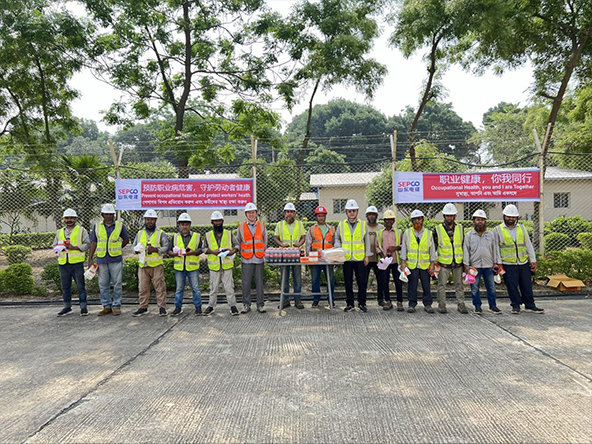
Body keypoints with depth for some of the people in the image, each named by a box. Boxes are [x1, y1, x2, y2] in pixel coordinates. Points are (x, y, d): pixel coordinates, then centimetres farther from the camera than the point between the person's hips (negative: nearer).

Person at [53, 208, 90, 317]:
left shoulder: (81, 230, 4)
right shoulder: (59, 232, 17)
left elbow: (87, 244, -3)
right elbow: (55, 246, 17)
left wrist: (74, 247, -15)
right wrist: (60, 248, -6)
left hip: (77, 263, -4)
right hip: (63, 263, 4)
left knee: (80, 286, -1)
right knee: (65, 286, 11)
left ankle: (83, 308, 5)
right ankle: (67, 307, 21)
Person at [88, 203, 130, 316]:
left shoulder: (120, 225, 3)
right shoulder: (97, 226, 7)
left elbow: (126, 240, 13)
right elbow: (93, 243, 8)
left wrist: (117, 249, 7)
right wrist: (90, 258, 4)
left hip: (116, 260, -2)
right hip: (101, 260, 2)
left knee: (117, 284, 1)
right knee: (103, 285, 6)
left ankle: (116, 306, 10)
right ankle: (106, 306, 16)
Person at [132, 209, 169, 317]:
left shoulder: (161, 233, 3)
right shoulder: (139, 233, 15)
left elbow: (166, 247, -3)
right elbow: (134, 246, 17)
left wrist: (156, 249, -19)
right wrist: (138, 249, -6)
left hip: (157, 265, -3)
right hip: (143, 265, 3)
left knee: (160, 287, -4)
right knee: (143, 287, 6)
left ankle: (162, 307, 2)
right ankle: (143, 307, 16)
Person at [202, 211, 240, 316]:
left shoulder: (229, 233, 6)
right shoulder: (208, 235, 7)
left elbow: (237, 244, 7)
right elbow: (204, 248, 7)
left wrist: (234, 250, -14)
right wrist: (212, 251, -11)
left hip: (227, 265, -1)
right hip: (214, 265, 1)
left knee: (229, 286, 1)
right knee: (213, 287, 8)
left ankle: (232, 306, 8)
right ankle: (211, 306, 19)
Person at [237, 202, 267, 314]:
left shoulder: (262, 226, 9)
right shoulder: (241, 227, 6)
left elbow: (265, 242, 13)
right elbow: (238, 243, 12)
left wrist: (264, 254, 6)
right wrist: (241, 254, 3)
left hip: (259, 259, 0)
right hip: (246, 260, 0)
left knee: (259, 282, 4)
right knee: (246, 283, 1)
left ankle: (260, 305, 13)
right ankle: (246, 305, 12)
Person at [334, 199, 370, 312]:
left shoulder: (363, 224, 5)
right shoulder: (341, 225, 6)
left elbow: (367, 241, 9)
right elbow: (337, 238, 14)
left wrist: (367, 256, 4)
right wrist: (338, 248, -5)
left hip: (360, 258, -1)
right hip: (346, 258, 1)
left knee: (362, 282, 1)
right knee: (348, 282, 8)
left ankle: (362, 303, 14)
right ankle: (350, 303, 18)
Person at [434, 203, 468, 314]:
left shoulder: (460, 228, 6)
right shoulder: (438, 229, -2)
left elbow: (464, 245, 14)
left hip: (458, 262, 2)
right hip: (443, 263, -2)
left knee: (459, 284, 8)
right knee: (442, 285, 4)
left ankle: (461, 304, 18)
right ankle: (441, 305, 15)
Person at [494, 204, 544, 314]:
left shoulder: (522, 228, 12)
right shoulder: (498, 230, 1)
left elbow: (528, 245, 12)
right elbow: (496, 247, -1)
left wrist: (533, 260, 7)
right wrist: (498, 262, -7)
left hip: (524, 263, 3)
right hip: (508, 265, -3)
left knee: (527, 285, 8)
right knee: (512, 286, 0)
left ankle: (530, 306, 19)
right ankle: (516, 306, 13)